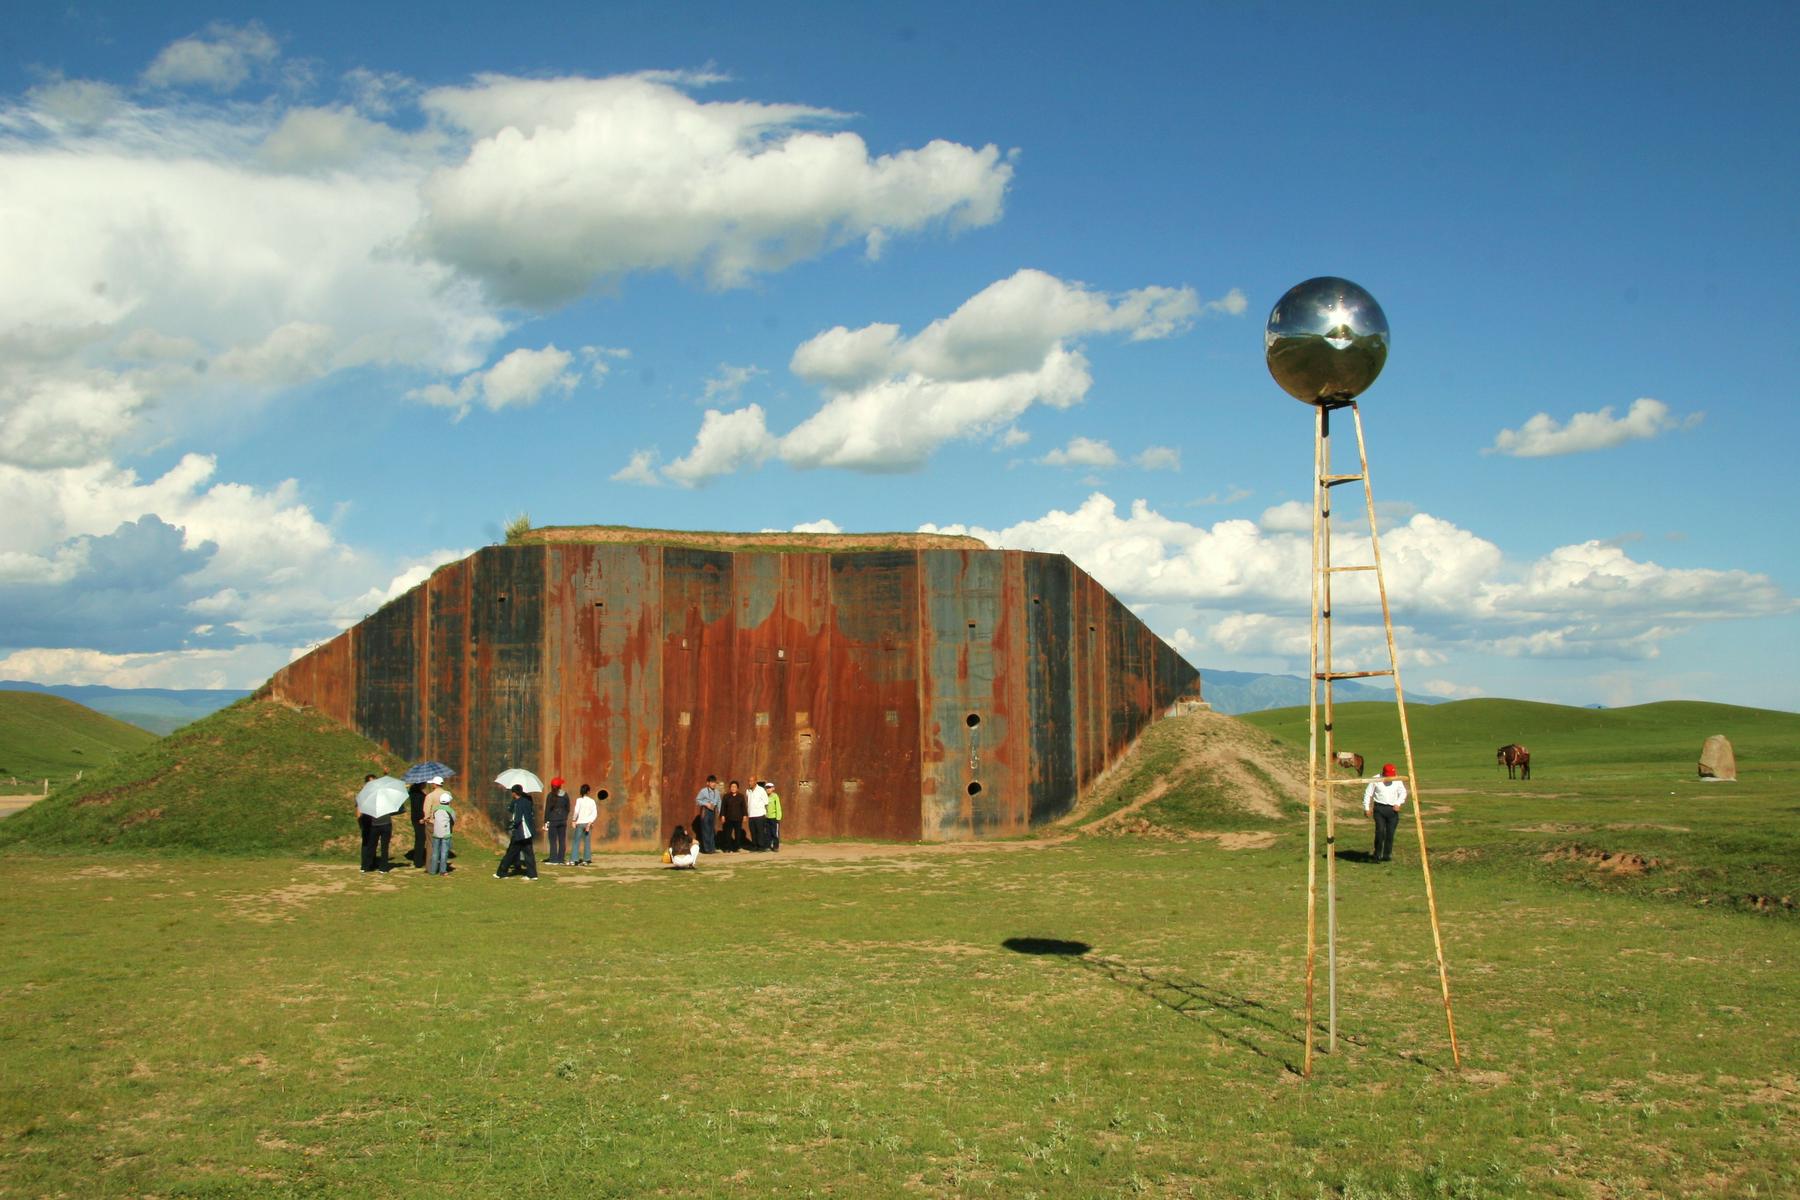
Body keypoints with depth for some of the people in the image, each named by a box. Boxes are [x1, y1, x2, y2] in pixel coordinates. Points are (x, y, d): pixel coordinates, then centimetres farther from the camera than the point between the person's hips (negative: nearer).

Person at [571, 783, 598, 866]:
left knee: (577, 842, 1)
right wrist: (590, 823, -5)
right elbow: (595, 813, -3)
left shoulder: (579, 800, -6)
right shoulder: (591, 801, 2)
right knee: (587, 842, 7)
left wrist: (574, 820, -5)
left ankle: (574, 859, -5)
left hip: (580, 823, -2)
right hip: (588, 823, 2)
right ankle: (586, 860, 5)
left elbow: (576, 810, -17)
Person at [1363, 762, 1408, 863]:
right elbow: (1368, 793, 4)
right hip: (1379, 808, -3)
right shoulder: (1375, 780, -1)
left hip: (1393, 809, 3)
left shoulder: (1397, 780, 7)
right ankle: (1377, 855, -4)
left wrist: (1398, 803, -5)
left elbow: (1403, 793, 11)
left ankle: (1387, 855, 13)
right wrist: (1367, 808, 0)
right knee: (1380, 830, -16)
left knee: (1390, 832, 0)